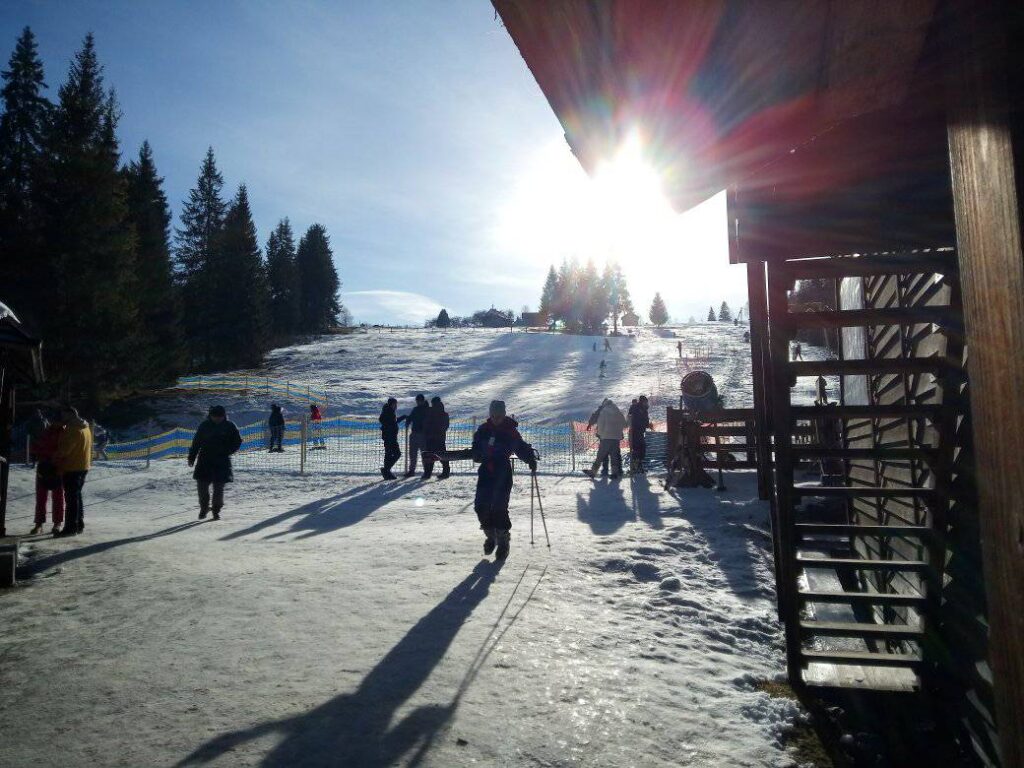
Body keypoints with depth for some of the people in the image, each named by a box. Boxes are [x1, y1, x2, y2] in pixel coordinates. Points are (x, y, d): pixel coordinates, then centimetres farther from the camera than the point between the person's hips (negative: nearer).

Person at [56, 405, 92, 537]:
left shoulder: (73, 430, -18)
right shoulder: (85, 428, 13)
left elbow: (64, 450, -17)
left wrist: (55, 457, -1)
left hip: (72, 468, -10)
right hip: (83, 467, 10)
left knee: (71, 498, -6)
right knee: (77, 496, 17)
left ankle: (71, 527, -4)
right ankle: (79, 525, 22)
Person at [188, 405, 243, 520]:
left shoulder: (230, 426, -1)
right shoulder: (205, 426, 3)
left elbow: (237, 441, 4)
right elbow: (196, 442, 8)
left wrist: (227, 451, -10)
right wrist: (191, 457, 5)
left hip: (222, 462, -1)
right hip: (205, 461, 1)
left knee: (219, 487, 0)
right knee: (202, 485, 0)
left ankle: (216, 510, 15)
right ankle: (204, 507, 22)